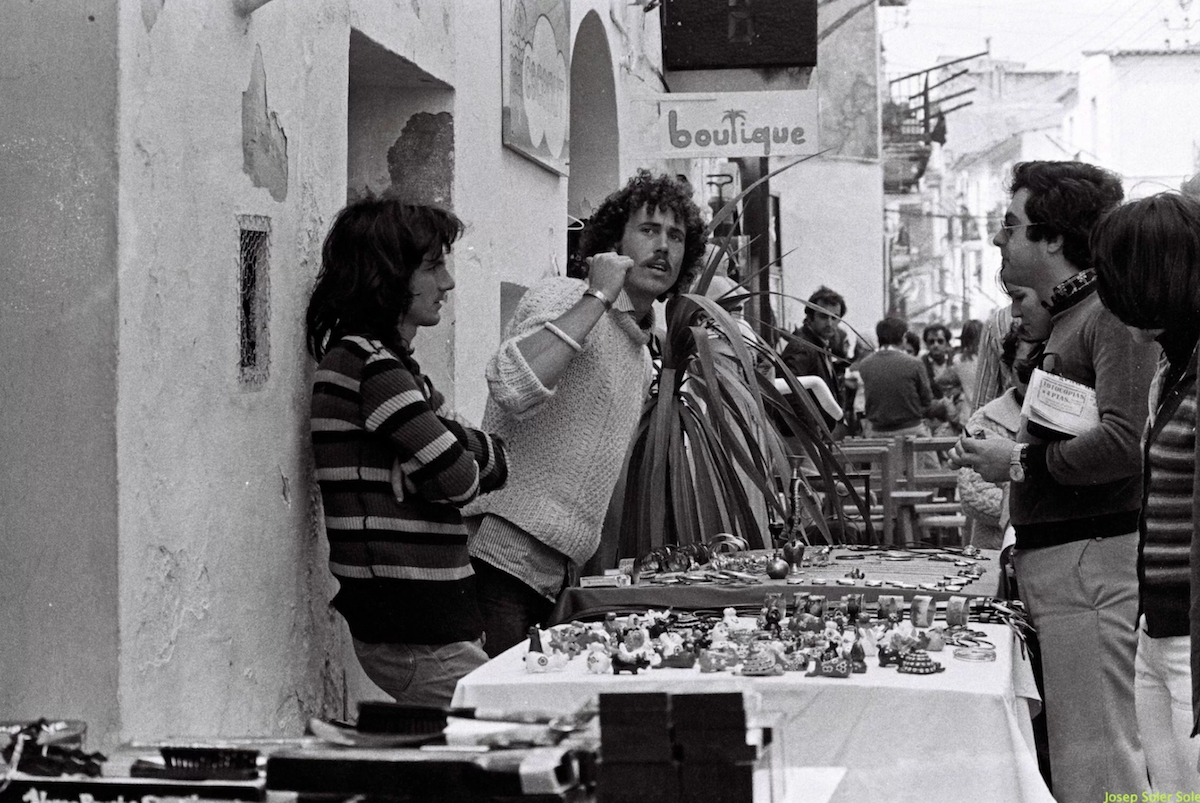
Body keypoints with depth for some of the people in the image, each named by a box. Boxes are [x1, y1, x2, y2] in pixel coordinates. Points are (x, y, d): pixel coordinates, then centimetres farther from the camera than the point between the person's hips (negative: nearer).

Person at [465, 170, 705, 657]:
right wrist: (598, 298, -21)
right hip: (502, 557, -9)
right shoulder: (563, 298, -8)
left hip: (555, 576, 9)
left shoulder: (643, 354, 21)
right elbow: (512, 387, -29)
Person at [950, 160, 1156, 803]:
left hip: (1092, 556, -10)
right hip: (1051, 555, 10)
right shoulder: (1061, 316, 18)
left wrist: (1020, 462, -13)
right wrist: (996, 457, 9)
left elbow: (1123, 443, -24)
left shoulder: (1114, 313, -12)